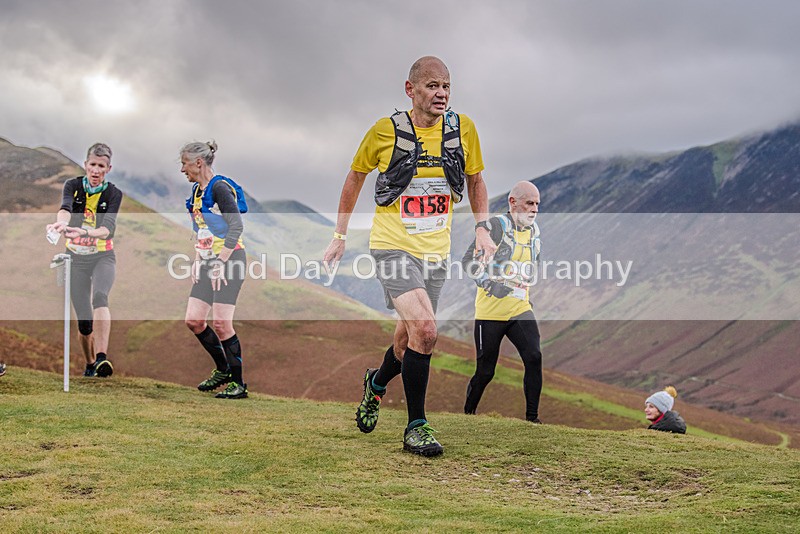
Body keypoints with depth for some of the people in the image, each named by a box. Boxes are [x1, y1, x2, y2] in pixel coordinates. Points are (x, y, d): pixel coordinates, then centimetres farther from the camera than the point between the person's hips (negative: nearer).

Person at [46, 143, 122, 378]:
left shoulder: (114, 193, -7)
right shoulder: (73, 186, -3)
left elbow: (109, 227, -23)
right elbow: (65, 208, -26)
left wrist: (86, 232, -44)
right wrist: (61, 222, -50)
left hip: (103, 257, -2)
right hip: (76, 259, 2)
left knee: (99, 297, -31)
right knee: (84, 321, 0)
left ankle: (102, 358, -41)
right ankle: (90, 365, 24)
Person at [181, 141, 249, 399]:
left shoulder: (219, 188, -14)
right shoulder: (197, 190, 14)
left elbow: (236, 226, -19)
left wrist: (220, 262, -20)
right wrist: (198, 260, 12)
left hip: (230, 258, -9)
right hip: (208, 260, 9)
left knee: (221, 322, -12)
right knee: (193, 320, 4)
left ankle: (238, 383, -2)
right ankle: (223, 369, 21)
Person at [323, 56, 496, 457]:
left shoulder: (462, 128, 0)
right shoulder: (385, 131, -8)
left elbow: (475, 179, 15)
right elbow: (355, 176, 7)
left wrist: (481, 228, 4)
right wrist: (339, 236, 8)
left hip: (435, 250, 4)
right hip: (393, 246, -4)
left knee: (409, 340, 12)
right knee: (425, 329, -22)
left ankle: (377, 382, 46)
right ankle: (416, 427, -9)